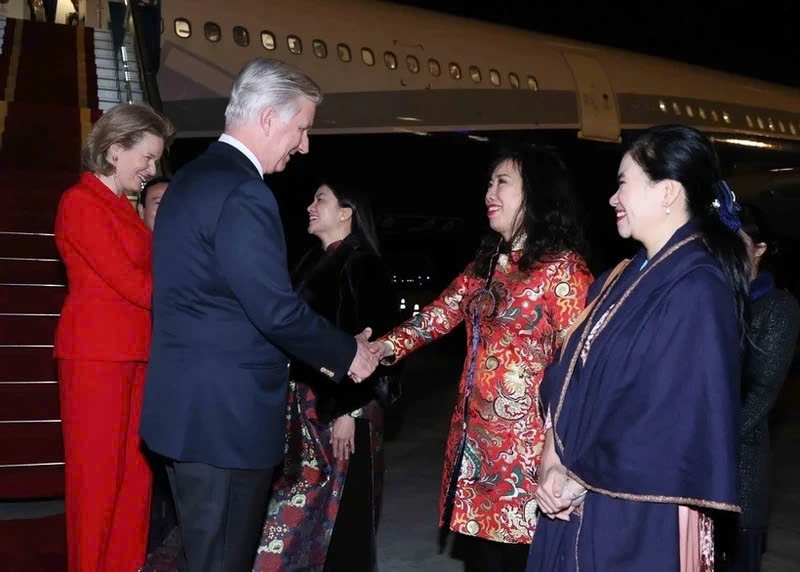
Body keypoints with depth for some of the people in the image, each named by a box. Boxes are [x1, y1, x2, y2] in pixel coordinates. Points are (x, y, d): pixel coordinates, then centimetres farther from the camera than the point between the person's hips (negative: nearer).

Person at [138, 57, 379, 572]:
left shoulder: (191, 179, 13)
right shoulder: (243, 192, -19)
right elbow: (276, 309, -23)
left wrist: (321, 351, 15)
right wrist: (346, 353, -6)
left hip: (187, 407, 10)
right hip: (226, 414, -10)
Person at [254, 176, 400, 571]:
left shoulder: (362, 266, -9)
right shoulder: (313, 262, 14)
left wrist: (348, 412, -19)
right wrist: (290, 401, 13)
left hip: (339, 406, -7)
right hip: (304, 405, 7)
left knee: (339, 512, 2)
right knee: (303, 508, 10)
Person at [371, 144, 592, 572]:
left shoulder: (563, 269, -6)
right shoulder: (486, 264, 16)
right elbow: (440, 313, 12)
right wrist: (386, 347, -5)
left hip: (525, 448, -7)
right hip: (474, 442, 7)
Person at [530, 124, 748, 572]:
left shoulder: (696, 291, -17)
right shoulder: (624, 279, 10)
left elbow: (678, 419, -22)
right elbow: (570, 376, 9)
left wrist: (582, 477, -13)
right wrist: (554, 460, -5)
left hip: (638, 517, -7)